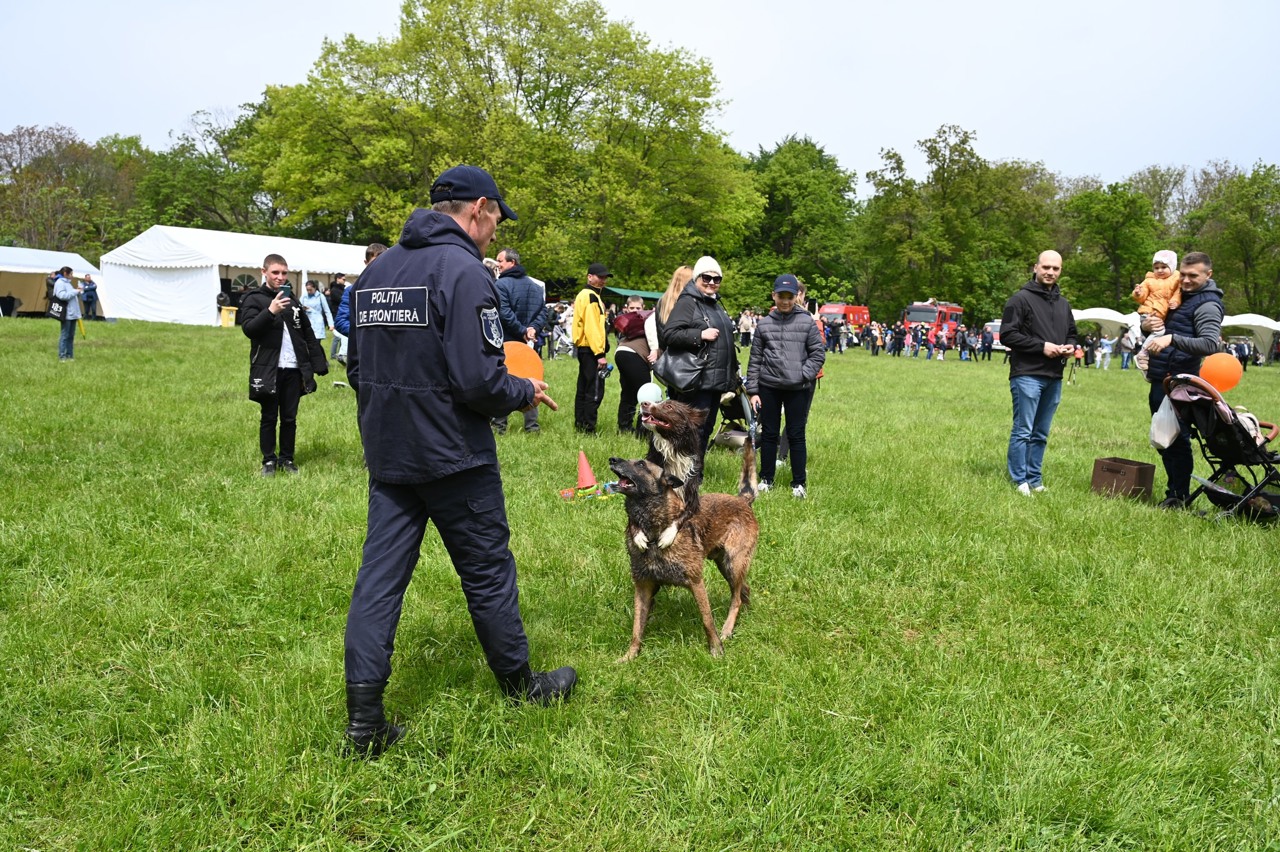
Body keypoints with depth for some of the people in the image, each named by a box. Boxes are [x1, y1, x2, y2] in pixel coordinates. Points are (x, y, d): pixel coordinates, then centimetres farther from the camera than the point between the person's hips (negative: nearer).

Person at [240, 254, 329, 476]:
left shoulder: (293, 299, 14)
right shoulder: (254, 298, -1)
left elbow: (308, 334, 16)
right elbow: (248, 329, -15)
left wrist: (318, 363, 9)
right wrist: (270, 311, -28)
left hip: (293, 368, 4)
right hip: (268, 369, -4)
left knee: (290, 417, 9)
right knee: (269, 418, 6)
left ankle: (287, 459, 19)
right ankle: (269, 461, 15)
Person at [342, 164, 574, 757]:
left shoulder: (377, 270, 9)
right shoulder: (465, 271, -16)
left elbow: (357, 368, 14)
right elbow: (478, 381, -23)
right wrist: (526, 393, -4)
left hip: (387, 456, 7)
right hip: (452, 457, -6)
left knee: (380, 575, 7)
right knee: (488, 570, 10)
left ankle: (364, 719, 8)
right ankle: (520, 685, 28)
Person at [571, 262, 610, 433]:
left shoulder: (584, 295, 18)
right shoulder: (591, 297, -14)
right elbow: (592, 327, -21)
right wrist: (600, 354, -22)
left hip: (583, 349, 11)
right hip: (591, 350, -11)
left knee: (584, 388, 15)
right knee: (595, 392, -8)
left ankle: (579, 424, 21)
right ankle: (588, 429, -7)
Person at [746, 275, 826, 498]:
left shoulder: (807, 322, 0)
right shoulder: (764, 324, 3)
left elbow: (818, 353, 2)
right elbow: (755, 359, 5)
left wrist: (803, 375, -11)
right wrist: (752, 391, 2)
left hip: (798, 389, -1)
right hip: (769, 387, 1)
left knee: (796, 435, 4)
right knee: (769, 434, 10)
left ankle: (799, 483, 14)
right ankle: (766, 478, 23)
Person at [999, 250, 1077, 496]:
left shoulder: (1064, 304, 18)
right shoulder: (1021, 299, -5)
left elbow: (1071, 333, 28)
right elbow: (1007, 335, -11)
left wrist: (1070, 346, 4)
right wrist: (1042, 346, -16)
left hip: (1054, 377, 7)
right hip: (1027, 375, -7)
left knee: (1041, 434, 12)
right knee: (1023, 431, -5)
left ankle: (1035, 479, 18)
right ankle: (1020, 481, 2)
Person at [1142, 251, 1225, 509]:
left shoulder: (1207, 304, -9)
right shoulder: (1180, 295, 18)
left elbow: (1210, 344, -21)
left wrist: (1172, 339, -31)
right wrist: (1150, 324, 4)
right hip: (1160, 380, 9)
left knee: (1176, 439, -7)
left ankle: (1177, 497, 0)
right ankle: (1176, 491, 25)